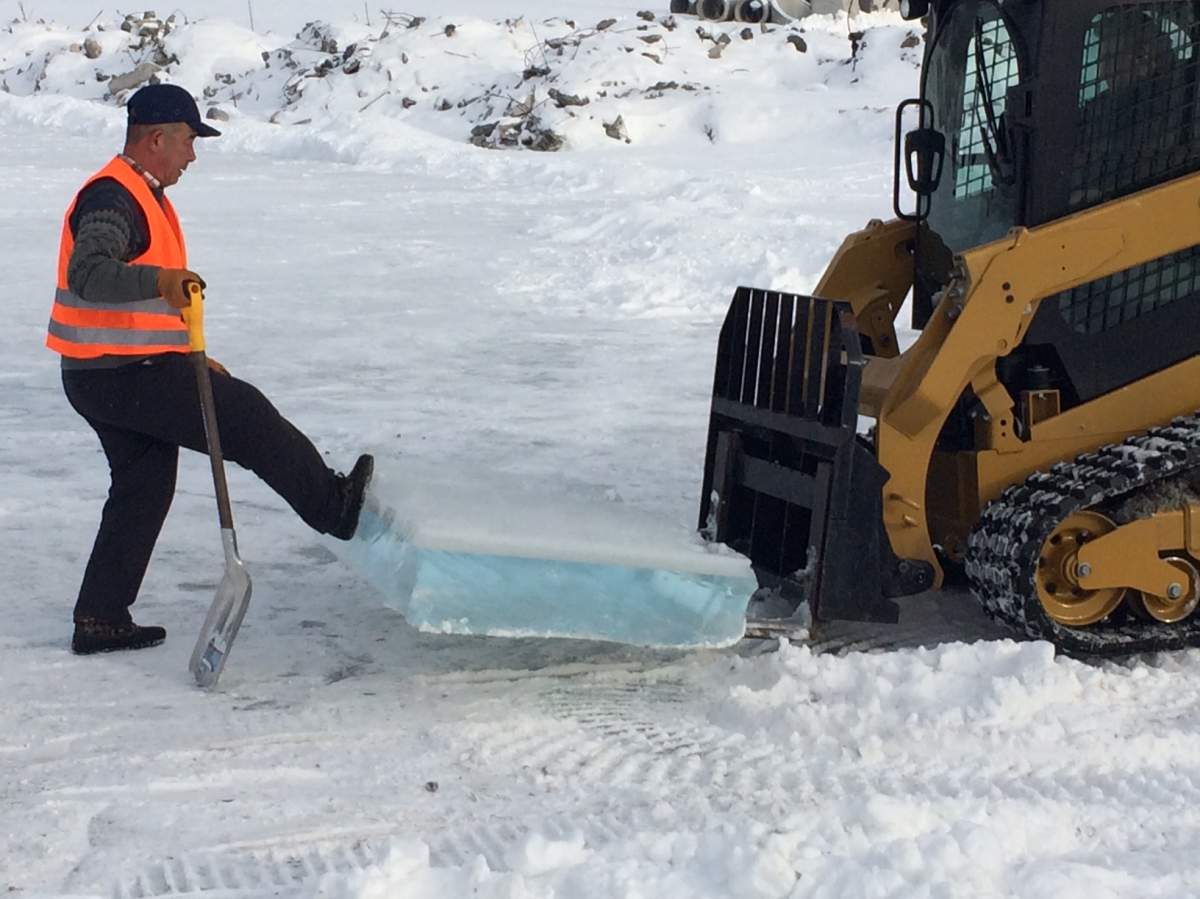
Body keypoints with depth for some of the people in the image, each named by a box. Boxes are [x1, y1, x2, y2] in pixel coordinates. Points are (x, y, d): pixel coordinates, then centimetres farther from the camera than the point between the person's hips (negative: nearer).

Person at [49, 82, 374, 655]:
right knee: (247, 417, -6)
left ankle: (101, 620, 16)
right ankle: (334, 506, 6)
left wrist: (192, 358, 25)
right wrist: (159, 279, -49)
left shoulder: (144, 196, 19)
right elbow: (87, 274, -34)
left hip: (122, 370, 11)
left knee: (143, 488, 13)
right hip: (122, 376, -11)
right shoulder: (113, 197, -16)